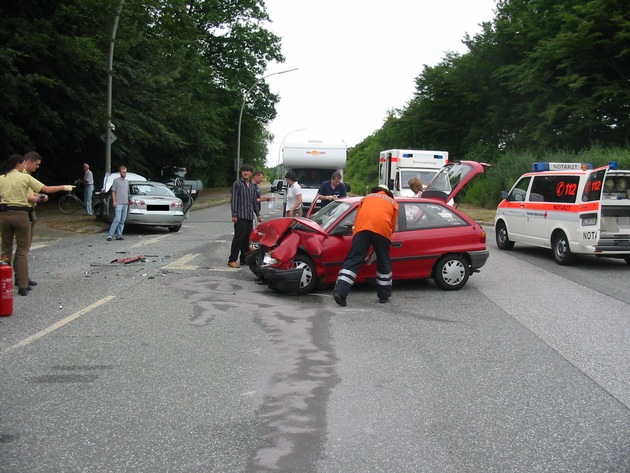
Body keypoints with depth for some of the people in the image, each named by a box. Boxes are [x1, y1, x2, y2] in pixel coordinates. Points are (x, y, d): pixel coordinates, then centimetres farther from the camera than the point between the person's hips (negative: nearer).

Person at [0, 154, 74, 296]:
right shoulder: (25, 177, -2)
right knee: (22, 251, 3)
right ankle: (23, 286, 1)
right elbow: (47, 189, -2)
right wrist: (64, 187, 12)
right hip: (20, 215, -3)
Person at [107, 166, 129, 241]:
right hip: (118, 203, -6)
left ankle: (119, 235, 10)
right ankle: (110, 234, -13)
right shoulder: (116, 180, 0)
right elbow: (113, 191, -3)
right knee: (117, 219, -15)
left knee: (122, 221, 6)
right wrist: (114, 201, -11)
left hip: (125, 204, 6)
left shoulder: (127, 181, 17)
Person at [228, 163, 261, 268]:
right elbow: (234, 200, -8)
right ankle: (232, 260, -6)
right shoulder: (237, 184, -4)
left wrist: (258, 214, 20)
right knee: (238, 238, -9)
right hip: (240, 216, -7)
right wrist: (234, 215, -14)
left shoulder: (253, 186, 16)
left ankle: (244, 259, 14)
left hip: (250, 216, 7)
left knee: (248, 239, 7)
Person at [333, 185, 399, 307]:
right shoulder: (393, 202, 30)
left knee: (353, 260, -1)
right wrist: (375, 248, 33)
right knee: (383, 263, 14)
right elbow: (392, 226, 23)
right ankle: (384, 295, 22)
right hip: (382, 229, -1)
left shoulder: (367, 198, 34)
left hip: (361, 228, 1)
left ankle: (340, 291, -14)